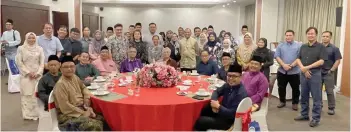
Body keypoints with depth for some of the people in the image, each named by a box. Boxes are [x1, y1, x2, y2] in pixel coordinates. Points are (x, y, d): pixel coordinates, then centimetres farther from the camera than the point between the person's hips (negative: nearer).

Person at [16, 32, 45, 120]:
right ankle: (28, 114, 5)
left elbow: (42, 62, 4)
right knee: (27, 95, -1)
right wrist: (28, 72, -9)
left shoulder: (39, 49, 7)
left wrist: (38, 73, -7)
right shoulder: (21, 48, 1)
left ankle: (37, 113, 8)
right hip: (26, 75, -2)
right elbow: (19, 62, -3)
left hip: (37, 75, 2)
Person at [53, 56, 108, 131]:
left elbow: (83, 88, 23)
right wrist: (83, 113, -16)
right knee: (95, 126, -27)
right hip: (68, 116, -8)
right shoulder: (60, 84, -17)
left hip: (82, 110, 8)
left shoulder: (74, 77, 7)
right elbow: (65, 108, -22)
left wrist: (87, 105, 5)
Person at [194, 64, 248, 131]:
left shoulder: (242, 93, -28)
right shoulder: (229, 85, -2)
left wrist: (218, 106, -19)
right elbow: (217, 92, 12)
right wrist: (214, 102, -10)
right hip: (222, 111, 9)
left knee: (200, 121, -10)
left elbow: (232, 114, -29)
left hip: (228, 120, -9)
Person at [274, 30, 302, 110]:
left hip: (294, 72, -2)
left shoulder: (298, 46, 1)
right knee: (281, 88, 10)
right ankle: (282, 101, 26)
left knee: (295, 89, 6)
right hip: (282, 71, 2)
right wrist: (283, 65, -15)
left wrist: (292, 65, -18)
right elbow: (277, 56, -1)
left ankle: (295, 103, 20)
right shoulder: (280, 45, 7)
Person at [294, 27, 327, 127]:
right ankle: (304, 115, 25)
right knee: (304, 96, 13)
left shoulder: (321, 47, -3)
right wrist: (303, 68, -10)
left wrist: (307, 67, -16)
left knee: (316, 98, 0)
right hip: (303, 73, 5)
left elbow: (321, 61, -11)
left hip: (315, 74, -5)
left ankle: (316, 118, 8)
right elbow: (298, 59, 8)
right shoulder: (303, 47, 12)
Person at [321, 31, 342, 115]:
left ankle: (331, 108, 10)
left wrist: (331, 70, -10)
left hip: (328, 73, -3)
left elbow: (338, 61, -4)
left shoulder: (334, 48, -2)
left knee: (329, 91, 0)